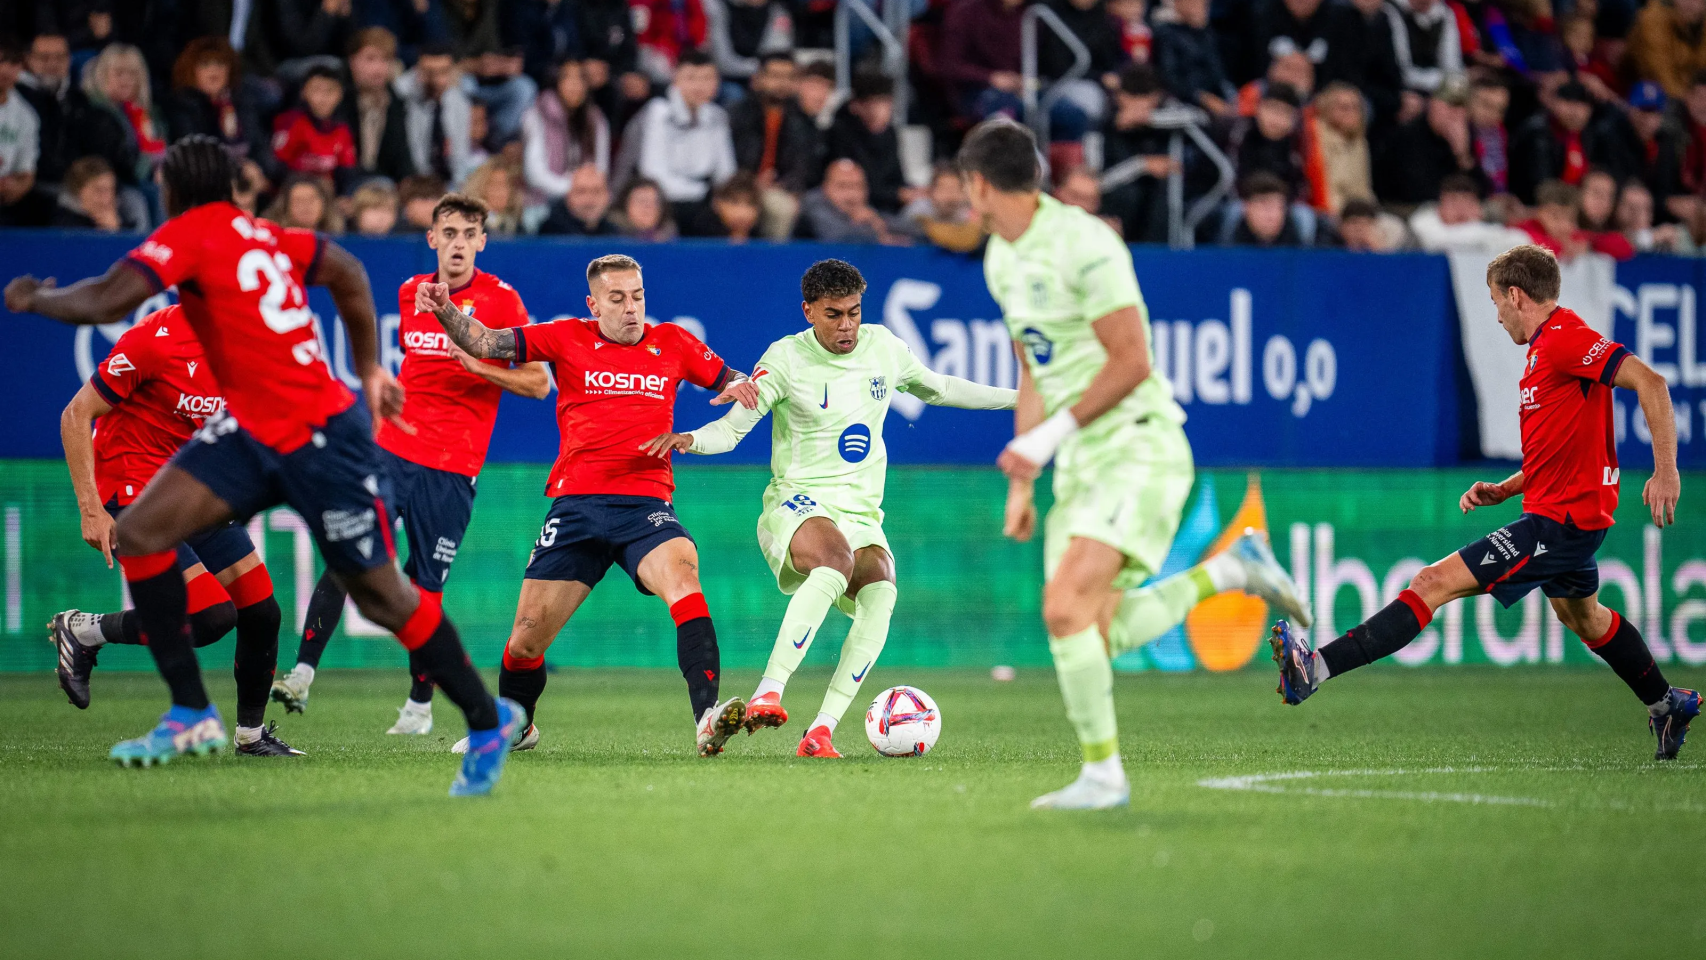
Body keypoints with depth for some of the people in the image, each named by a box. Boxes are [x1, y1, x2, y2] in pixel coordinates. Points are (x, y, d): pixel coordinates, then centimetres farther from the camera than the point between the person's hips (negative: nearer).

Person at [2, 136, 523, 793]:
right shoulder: (256, 234, 10)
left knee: (381, 597, 3)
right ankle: (192, 714, -2)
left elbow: (104, 302, -22)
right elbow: (346, 270, 21)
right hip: (252, 429, 9)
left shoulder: (192, 233, -14)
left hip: (322, 439, -9)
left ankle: (489, 722, 19)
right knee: (139, 531, -5)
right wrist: (368, 369, 26)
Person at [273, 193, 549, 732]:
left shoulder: (500, 300, -3)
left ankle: (419, 705, 16)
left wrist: (481, 366, -18)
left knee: (425, 588, -1)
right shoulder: (410, 293, 11)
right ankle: (302, 676, -13)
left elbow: (539, 384, -4)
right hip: (392, 450, 3)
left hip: (451, 471, -3)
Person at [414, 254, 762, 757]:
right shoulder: (568, 338, 6)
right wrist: (445, 310, -17)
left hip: (646, 506, -1)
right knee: (527, 635, 2)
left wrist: (738, 386, -2)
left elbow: (727, 380, 22)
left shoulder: (672, 343, 10)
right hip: (575, 505, 1)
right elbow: (485, 343, 1)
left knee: (682, 572, -32)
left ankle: (707, 719, -41)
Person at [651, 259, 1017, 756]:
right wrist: (690, 439, -27)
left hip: (862, 516, 5)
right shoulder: (787, 357, -4)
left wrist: (1018, 397, 33)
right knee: (836, 562, -38)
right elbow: (732, 427, -5)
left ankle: (820, 732, -28)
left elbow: (937, 388, 29)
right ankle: (767, 693, -40)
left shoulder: (883, 346, 10)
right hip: (798, 503, -4)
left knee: (880, 592, -28)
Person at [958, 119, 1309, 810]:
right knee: (1094, 636, 0)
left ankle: (1102, 773, -12)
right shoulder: (1001, 259, 14)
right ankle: (1228, 570, 16)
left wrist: (1050, 434, -18)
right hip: (1081, 465, 9)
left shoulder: (1084, 243, -15)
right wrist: (1022, 479, 18)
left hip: (1139, 448, -9)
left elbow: (1131, 363, -18)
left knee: (1066, 608, -21)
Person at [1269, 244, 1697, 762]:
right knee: (1583, 617, 32)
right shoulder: (1546, 348, 15)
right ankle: (1669, 705, 49)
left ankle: (1317, 667, -24)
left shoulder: (1564, 338, -17)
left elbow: (1650, 381, -26)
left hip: (1560, 520, -11)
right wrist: (1505, 490, 11)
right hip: (1572, 513, 11)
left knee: (1437, 581, -17)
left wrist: (1665, 469, -31)